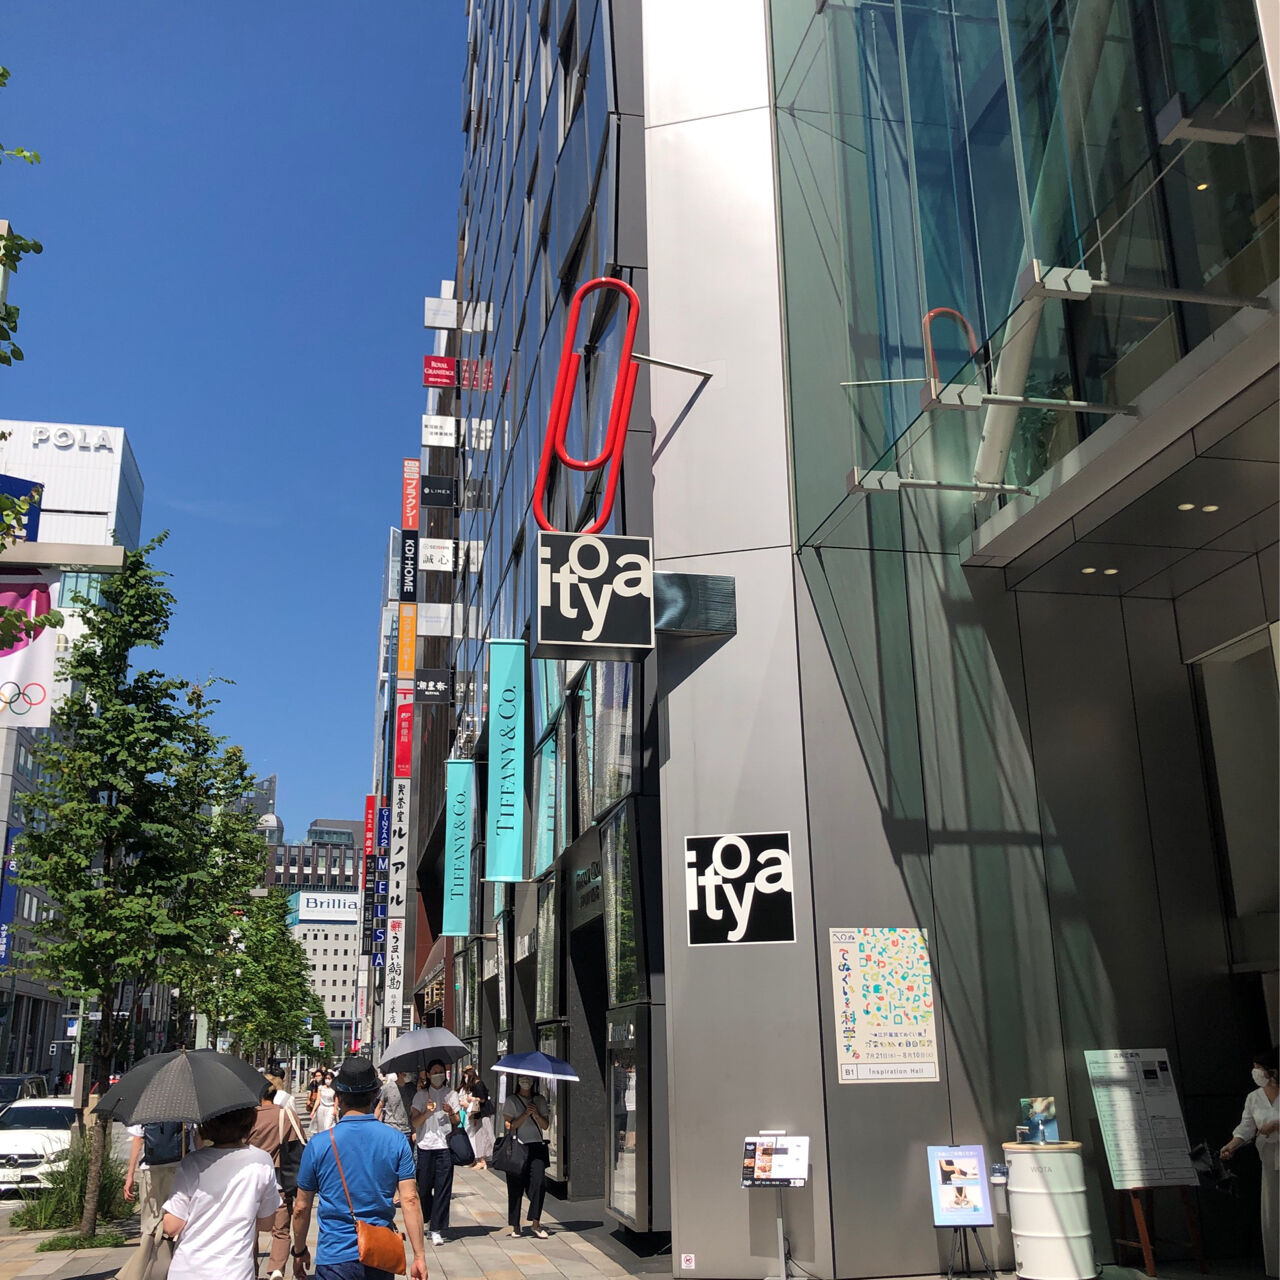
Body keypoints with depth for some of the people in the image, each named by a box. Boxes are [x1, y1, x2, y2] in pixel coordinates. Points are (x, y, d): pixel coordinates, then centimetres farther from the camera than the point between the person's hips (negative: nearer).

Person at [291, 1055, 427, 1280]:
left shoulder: (318, 1145, -7)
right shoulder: (396, 1141, -5)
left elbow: (301, 1208, 1)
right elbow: (410, 1200, -9)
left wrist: (299, 1252, 15)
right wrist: (419, 1255, -4)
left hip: (335, 1259, -2)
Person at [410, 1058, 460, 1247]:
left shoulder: (451, 1095, 11)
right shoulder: (421, 1095, 7)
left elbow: (457, 1122, 12)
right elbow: (415, 1122, 1)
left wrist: (451, 1113, -8)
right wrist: (427, 1112, -16)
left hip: (445, 1146, 0)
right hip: (425, 1146, 0)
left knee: (443, 1189, -5)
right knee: (423, 1187, 3)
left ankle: (437, 1230, -2)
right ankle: (430, 1217, 29)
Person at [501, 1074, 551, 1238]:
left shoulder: (539, 1100, 14)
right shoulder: (511, 1101, 5)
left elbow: (546, 1126, 10)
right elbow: (509, 1125, -4)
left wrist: (536, 1114, -8)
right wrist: (526, 1114, -13)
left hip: (536, 1146, 2)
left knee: (539, 1182, -15)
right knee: (516, 1186, 0)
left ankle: (535, 1224, -11)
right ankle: (515, 1225, 12)